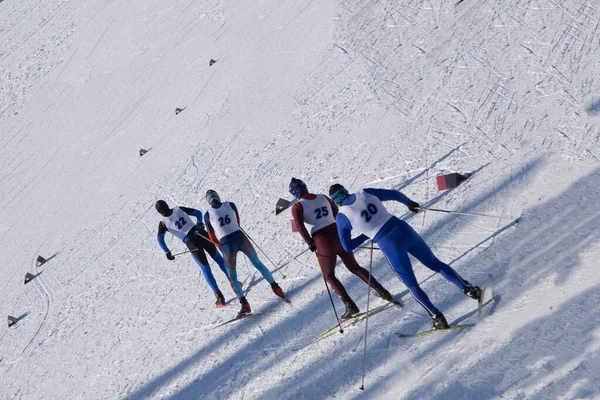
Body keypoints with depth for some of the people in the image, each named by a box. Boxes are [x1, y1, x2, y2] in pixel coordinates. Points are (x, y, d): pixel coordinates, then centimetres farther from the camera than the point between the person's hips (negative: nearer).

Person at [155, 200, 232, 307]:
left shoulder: (163, 223, -1)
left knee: (205, 269, 10)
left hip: (192, 244, -2)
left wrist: (167, 252, 1)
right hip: (202, 235, 2)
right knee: (218, 258, 23)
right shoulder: (179, 209, 4)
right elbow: (198, 213, 6)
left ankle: (219, 296, 5)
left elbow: (160, 239, -8)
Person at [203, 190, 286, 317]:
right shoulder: (230, 205, 3)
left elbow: (212, 237, 4)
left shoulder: (208, 215, -2)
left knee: (232, 277, 14)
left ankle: (244, 304, 3)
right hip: (240, 238, 2)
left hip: (227, 245, -2)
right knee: (258, 264, 22)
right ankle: (276, 288, 24)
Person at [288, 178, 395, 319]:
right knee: (355, 267, 21)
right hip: (338, 235, 5)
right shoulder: (323, 197, 10)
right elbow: (337, 214, 16)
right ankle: (382, 291, 18)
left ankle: (350, 305, 4)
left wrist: (310, 243, -10)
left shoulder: (297, 207, -5)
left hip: (323, 242, -5)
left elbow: (299, 225, -19)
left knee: (329, 276, 15)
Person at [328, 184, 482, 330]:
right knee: (435, 263, 20)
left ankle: (437, 318, 6)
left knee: (412, 285, 12)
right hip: (403, 229, 4)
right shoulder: (364, 193, 7)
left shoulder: (342, 216, 0)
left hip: (389, 245, -4)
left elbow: (347, 246, 2)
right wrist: (410, 203, 31)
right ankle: (468, 288, 17)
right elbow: (394, 194, 12)